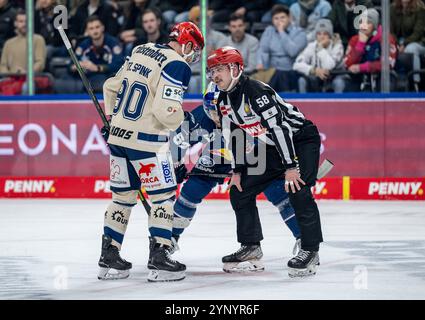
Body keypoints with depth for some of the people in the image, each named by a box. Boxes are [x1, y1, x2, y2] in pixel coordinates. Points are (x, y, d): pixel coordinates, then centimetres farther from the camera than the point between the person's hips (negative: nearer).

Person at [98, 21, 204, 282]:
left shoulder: (140, 52, 11)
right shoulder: (178, 66, -13)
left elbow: (111, 87, 18)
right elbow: (166, 109, -21)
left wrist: (112, 119, 27)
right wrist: (183, 120, -1)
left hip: (118, 134, 8)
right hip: (146, 140, -8)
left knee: (123, 196, 15)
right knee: (163, 197, 2)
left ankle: (109, 256, 17)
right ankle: (158, 258, -1)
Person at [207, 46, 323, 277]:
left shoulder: (257, 91, -27)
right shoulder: (224, 102, 1)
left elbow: (279, 127, -31)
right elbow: (234, 135, 12)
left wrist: (291, 166, -33)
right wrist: (237, 170, 7)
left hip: (301, 139, -9)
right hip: (271, 146, 9)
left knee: (297, 190, -26)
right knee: (240, 191, 4)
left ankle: (310, 251, -18)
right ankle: (250, 246, 15)